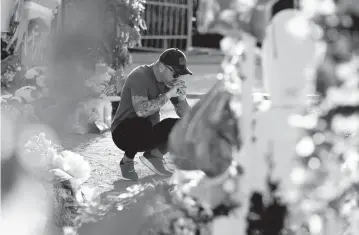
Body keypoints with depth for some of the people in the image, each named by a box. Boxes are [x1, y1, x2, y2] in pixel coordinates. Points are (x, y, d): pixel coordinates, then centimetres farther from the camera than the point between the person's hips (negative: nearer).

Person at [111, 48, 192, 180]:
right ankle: (127, 160, -11)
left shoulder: (168, 81, 1)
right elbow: (141, 110, -37)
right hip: (124, 132, -6)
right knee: (143, 125, -39)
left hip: (149, 134, 6)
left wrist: (181, 97, -18)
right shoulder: (140, 76, -20)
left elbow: (185, 115, 2)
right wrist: (168, 94, -32)